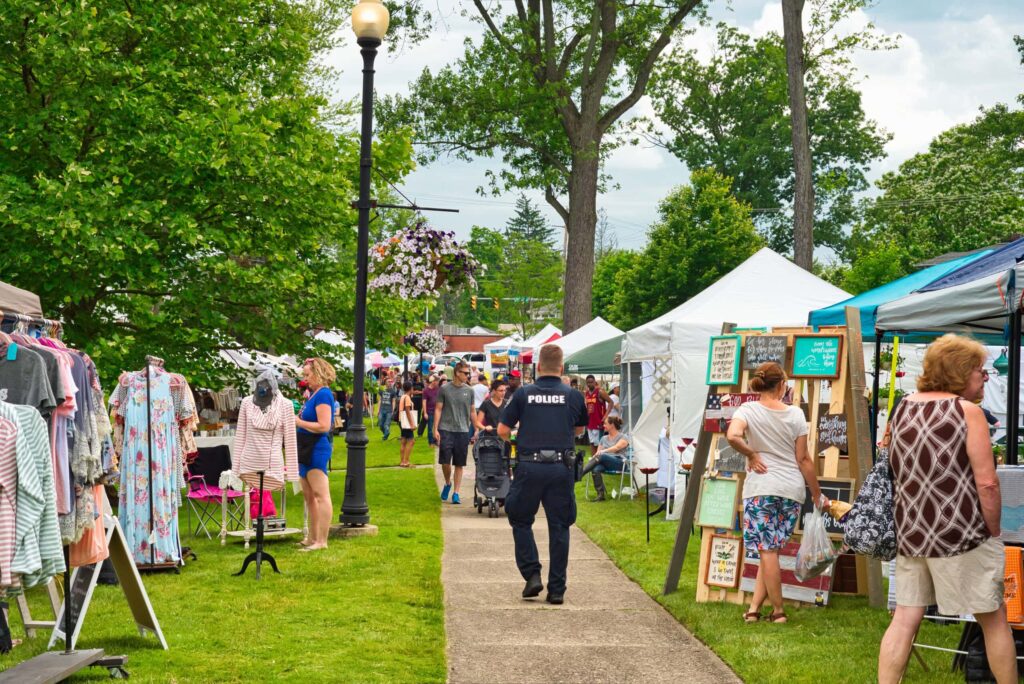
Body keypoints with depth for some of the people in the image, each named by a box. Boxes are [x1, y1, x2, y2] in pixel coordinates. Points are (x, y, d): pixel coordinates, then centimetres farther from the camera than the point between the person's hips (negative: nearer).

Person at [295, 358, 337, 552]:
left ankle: (322, 541, -10)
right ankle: (312, 538, 23)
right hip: (307, 449, 11)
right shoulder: (313, 394, 15)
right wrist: (294, 419, 6)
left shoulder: (323, 394, -14)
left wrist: (298, 421, -16)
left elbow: (323, 426, -21)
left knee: (321, 495, -9)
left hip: (317, 448, -11)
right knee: (309, 496, 15)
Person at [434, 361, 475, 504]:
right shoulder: (445, 389, -1)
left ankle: (456, 493, 9)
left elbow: (472, 412, 13)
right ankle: (448, 483, 22)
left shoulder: (469, 391, 6)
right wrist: (435, 429, -4)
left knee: (459, 464, 3)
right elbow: (438, 409, 2)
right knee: (445, 461, -5)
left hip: (463, 431, 2)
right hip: (446, 429, -2)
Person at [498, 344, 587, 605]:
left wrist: (514, 436, 24)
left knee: (521, 521, 17)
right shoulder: (574, 396, 5)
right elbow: (579, 429, 21)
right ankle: (557, 589, 9)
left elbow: (502, 430, 2)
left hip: (529, 467, -1)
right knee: (559, 528, 8)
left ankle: (532, 574, 4)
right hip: (562, 468, 1)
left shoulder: (523, 394, 1)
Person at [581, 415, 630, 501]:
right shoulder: (604, 438, 26)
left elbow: (617, 447, -11)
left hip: (618, 462, -5)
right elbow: (598, 452, 16)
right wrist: (594, 456, -8)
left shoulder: (623, 437, 9)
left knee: (601, 456, -36)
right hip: (604, 463, 5)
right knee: (596, 469, -33)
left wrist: (604, 451, -27)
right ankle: (600, 494, -37)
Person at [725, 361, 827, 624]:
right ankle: (754, 608, 10)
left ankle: (778, 611, 4)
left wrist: (751, 454, -4)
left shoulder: (749, 410, -2)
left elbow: (733, 435, -23)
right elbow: (803, 458, 5)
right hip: (792, 489, 3)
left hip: (761, 487, -3)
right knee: (770, 549, 10)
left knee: (767, 550, 2)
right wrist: (817, 495, 13)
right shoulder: (795, 413, 4)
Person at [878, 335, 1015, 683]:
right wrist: (993, 533, -3)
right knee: (993, 618, 10)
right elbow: (986, 483, -13)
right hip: (960, 534, -6)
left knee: (905, 619, 8)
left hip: (908, 535, 6)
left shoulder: (901, 410, 9)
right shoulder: (967, 410, -10)